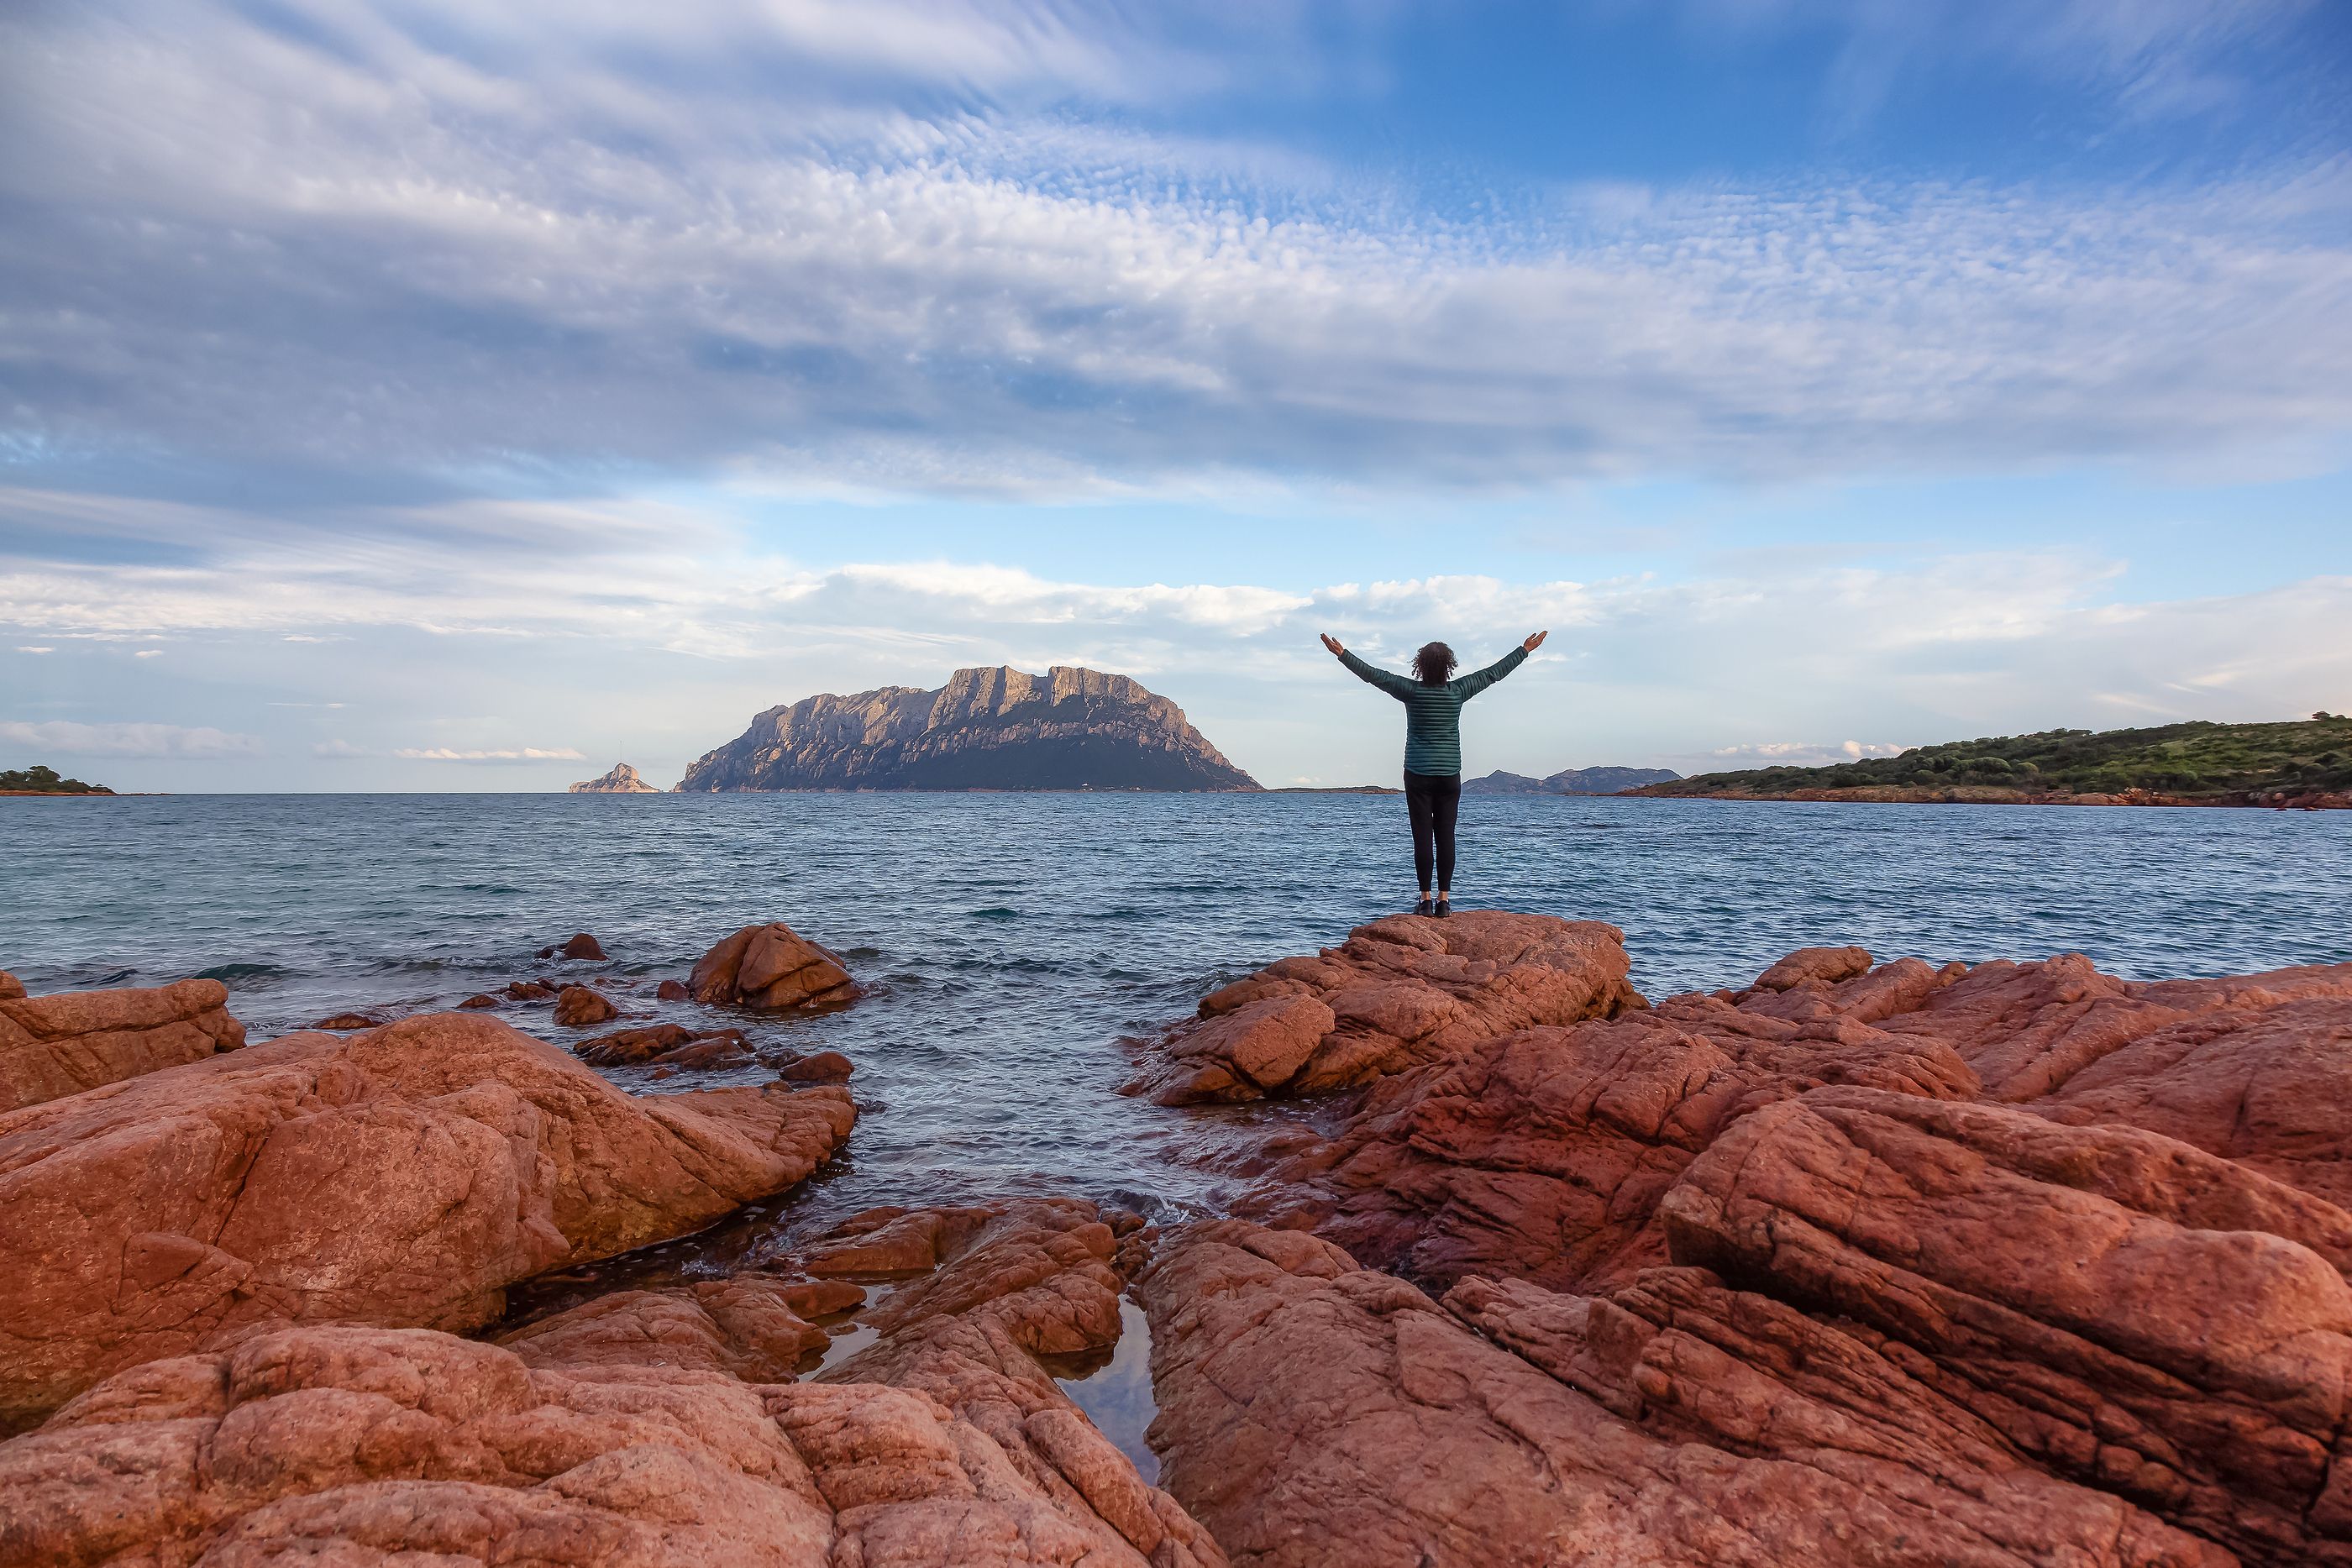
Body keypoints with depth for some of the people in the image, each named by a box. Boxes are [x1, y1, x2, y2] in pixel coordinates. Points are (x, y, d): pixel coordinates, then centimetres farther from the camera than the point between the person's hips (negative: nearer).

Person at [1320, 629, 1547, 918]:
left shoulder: (1412, 691, -6)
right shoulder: (1458, 691, -1)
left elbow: (1374, 675, -4)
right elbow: (1493, 673, 9)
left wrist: (1342, 654, 3)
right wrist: (1526, 650, 20)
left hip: (1418, 775, -2)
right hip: (1449, 775, 2)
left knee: (1423, 837, -1)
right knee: (1446, 837, 2)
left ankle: (1426, 900, -2)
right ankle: (1444, 900, 2)